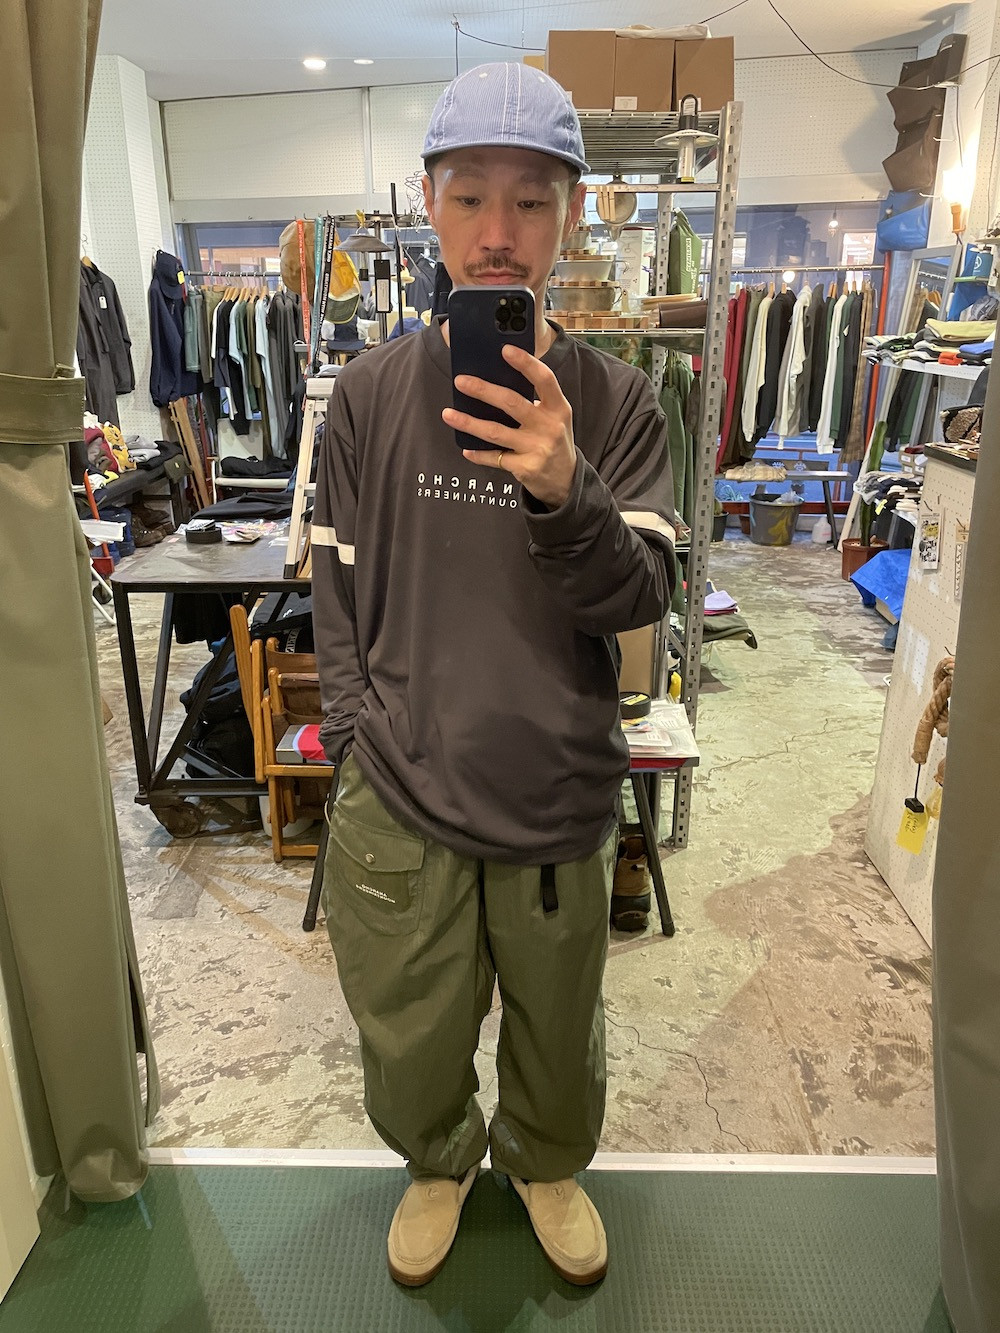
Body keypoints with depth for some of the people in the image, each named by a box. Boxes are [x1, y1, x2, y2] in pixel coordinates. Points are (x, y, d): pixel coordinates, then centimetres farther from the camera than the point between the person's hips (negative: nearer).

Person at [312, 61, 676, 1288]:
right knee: (408, 1043, 17)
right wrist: (360, 736, -6)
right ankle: (440, 1162, 52)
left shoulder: (614, 401, -4)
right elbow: (337, 588, 3)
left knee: (557, 1028, 21)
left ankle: (546, 1165, 55)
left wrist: (566, 497, -30)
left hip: (558, 795, 0)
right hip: (398, 799, 1)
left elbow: (643, 599, -11)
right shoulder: (372, 391, -1)